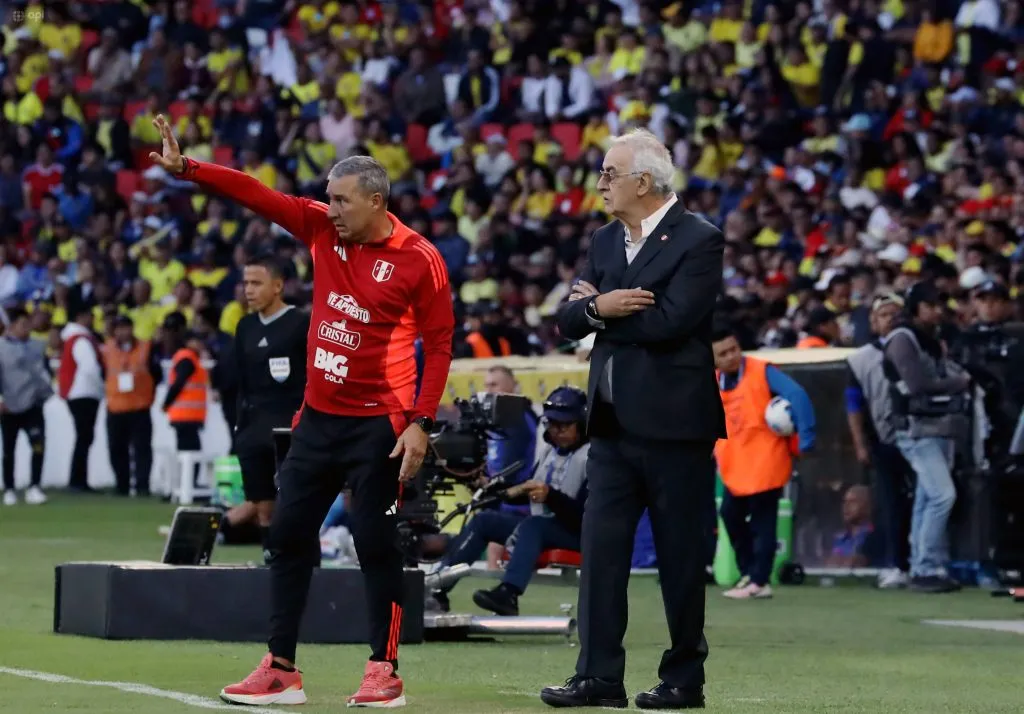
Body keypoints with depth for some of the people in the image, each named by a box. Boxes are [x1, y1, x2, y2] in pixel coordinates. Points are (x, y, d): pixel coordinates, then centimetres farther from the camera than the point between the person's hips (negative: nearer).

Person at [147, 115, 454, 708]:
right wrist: (187, 168, -9)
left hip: (377, 426, -6)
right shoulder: (322, 228, 4)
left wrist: (422, 424, -12)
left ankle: (386, 674, 3)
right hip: (319, 418, 6)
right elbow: (258, 195, 1)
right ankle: (281, 670, 12)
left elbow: (440, 343, -7)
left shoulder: (418, 259, -10)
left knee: (376, 545, -5)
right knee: (289, 536, 6)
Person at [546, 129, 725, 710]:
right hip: (613, 422, 6)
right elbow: (570, 319, 8)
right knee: (601, 548, 1)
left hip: (673, 422, -6)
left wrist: (603, 312, -7)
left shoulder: (699, 241, -8)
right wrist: (597, 307, -14)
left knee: (680, 555, 3)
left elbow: (670, 320, -20)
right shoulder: (606, 241, 14)